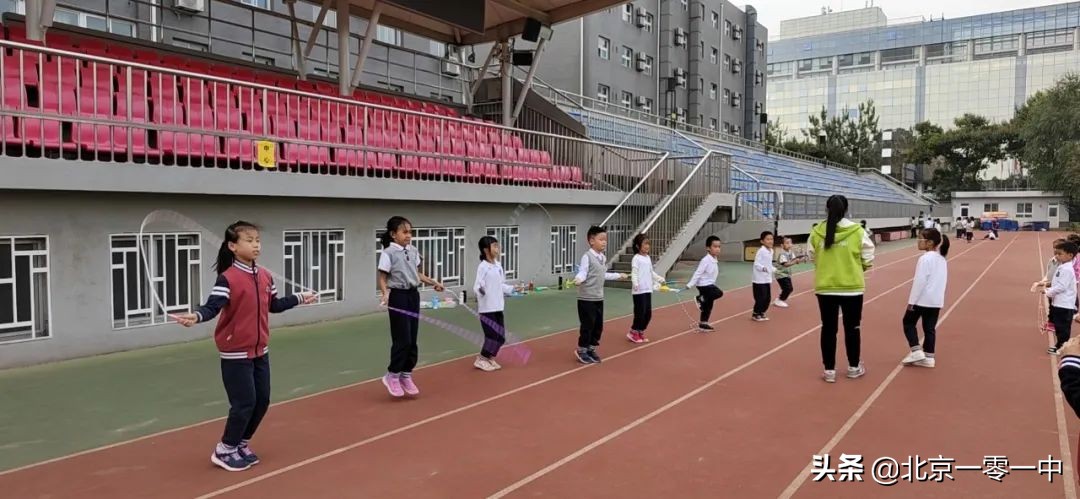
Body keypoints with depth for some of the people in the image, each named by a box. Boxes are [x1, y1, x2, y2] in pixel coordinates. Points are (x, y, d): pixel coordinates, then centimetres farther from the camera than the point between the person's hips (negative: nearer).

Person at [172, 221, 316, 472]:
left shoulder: (265, 276, 5)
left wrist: (299, 298, 28)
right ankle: (224, 450, 16)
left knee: (262, 400, 11)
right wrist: (196, 316, -46)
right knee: (244, 403, -4)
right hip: (236, 354, -7)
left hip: (260, 351, 7)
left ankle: (240, 444, 30)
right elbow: (213, 307, -26)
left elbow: (274, 305, 17)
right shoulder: (227, 278, -16)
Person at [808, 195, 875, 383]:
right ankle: (854, 368, 27)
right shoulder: (857, 231, -9)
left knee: (828, 328, 10)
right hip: (852, 287, -1)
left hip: (825, 288, 1)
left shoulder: (816, 232, -6)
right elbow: (868, 259, -2)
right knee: (852, 328, 13)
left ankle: (829, 370, 15)